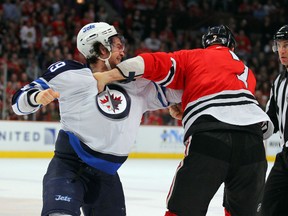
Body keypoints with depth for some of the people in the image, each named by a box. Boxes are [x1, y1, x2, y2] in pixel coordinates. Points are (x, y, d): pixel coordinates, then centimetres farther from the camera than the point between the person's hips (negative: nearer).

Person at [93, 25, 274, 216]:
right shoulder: (247, 73, 33)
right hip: (251, 137, 4)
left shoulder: (193, 57, 23)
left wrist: (107, 76, 5)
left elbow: (158, 64, 7)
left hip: (208, 137, -3)